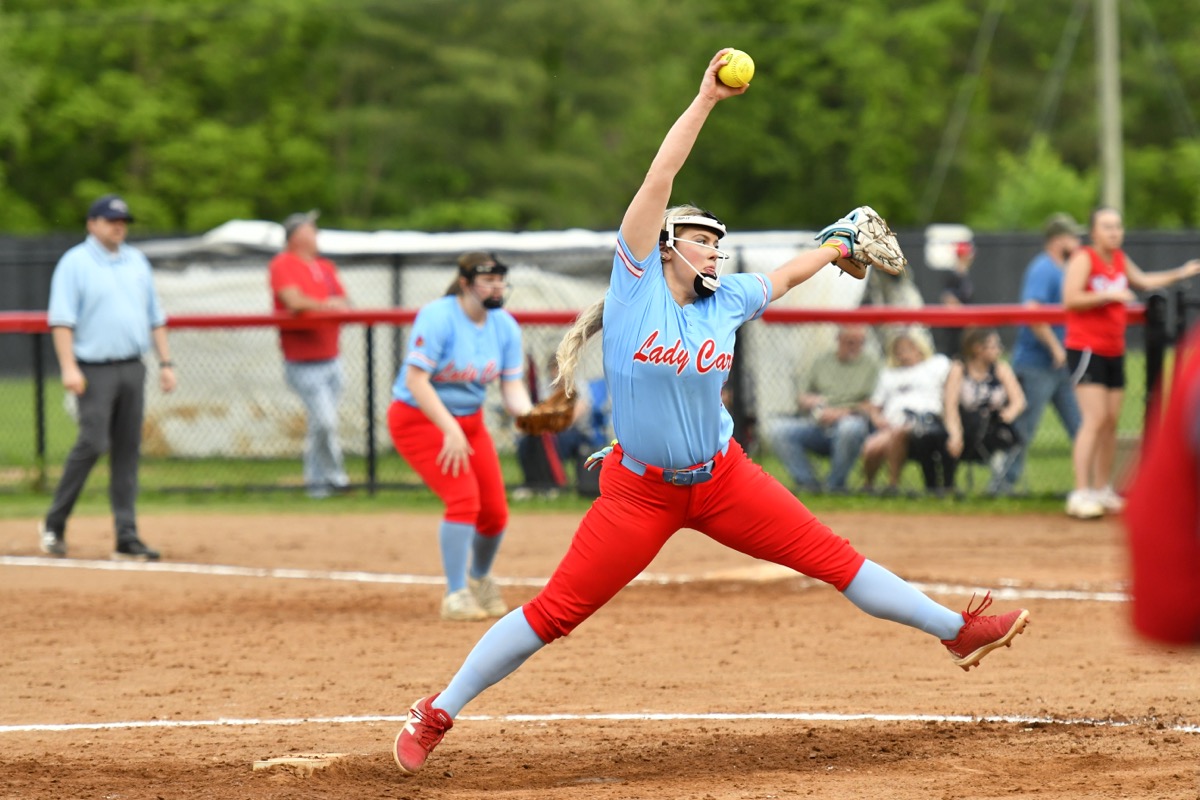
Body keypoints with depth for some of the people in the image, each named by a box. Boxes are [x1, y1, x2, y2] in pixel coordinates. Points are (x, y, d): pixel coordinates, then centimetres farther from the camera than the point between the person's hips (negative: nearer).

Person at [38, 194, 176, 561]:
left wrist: (166, 362, 11)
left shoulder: (137, 261, 15)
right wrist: (68, 367, -20)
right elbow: (61, 319, -10)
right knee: (93, 443, -15)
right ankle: (54, 524, -2)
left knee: (128, 451, 3)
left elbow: (155, 316, 19)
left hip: (132, 369, 6)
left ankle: (127, 538, 4)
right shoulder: (74, 263, -3)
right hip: (94, 370, -6)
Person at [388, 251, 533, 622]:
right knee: (463, 497, -23)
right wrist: (450, 431, -33)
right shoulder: (438, 317, -23)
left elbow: (512, 386, -5)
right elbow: (415, 380, -28)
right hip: (419, 419, -7)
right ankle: (456, 596, -13)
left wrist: (528, 413, -28)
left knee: (495, 512, 3)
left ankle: (480, 579, 35)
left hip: (469, 421, 7)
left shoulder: (504, 326, -3)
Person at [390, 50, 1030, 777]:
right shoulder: (636, 283, -10)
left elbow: (783, 276, 24)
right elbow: (660, 179, -17)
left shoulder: (726, 302, 2)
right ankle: (436, 715, 4)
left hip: (723, 478, 4)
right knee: (556, 610, -6)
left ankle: (957, 632, 11)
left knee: (833, 557, 1)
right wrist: (706, 100, -18)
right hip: (641, 491, -4)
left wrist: (835, 247, 37)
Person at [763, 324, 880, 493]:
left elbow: (871, 407, -1)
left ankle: (835, 484, -18)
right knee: (776, 429, -20)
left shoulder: (871, 362, 7)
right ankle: (808, 482, -14)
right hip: (815, 424, 3)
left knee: (851, 428, -40)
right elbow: (800, 397, 20)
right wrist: (809, 401, -4)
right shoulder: (822, 360, 17)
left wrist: (841, 413, -13)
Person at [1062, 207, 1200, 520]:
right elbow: (1070, 299, -19)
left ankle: (1103, 490, 19)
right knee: (1095, 418, -16)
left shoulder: (1120, 259, 12)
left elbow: (1143, 281, 29)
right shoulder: (1084, 259, -11)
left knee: (1111, 421, 9)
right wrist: (1108, 295, -23)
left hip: (1114, 350, 8)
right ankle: (1081, 493, -18)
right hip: (1086, 349, -8)